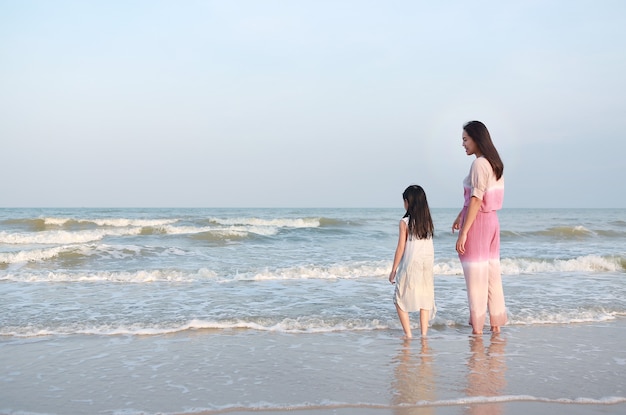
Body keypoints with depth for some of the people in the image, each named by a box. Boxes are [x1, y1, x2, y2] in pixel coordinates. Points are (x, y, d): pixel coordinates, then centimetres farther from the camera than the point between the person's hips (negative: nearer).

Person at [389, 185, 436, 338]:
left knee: (400, 300, 7)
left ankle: (408, 334, 1)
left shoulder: (405, 222, -9)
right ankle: (424, 334, 7)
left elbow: (401, 248, -7)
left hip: (410, 266, -4)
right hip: (427, 266, 5)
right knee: (425, 300, 9)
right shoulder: (428, 221, 5)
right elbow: (428, 245, 5)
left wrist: (393, 269, 0)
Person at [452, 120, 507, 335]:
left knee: (476, 276, -1)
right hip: (492, 220, 9)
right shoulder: (494, 163, 10)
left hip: (478, 221, -9)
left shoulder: (479, 164, -17)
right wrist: (461, 215, 25)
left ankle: (477, 327, 6)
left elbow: (476, 201, -21)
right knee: (492, 272, 13)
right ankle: (496, 323, 20)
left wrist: (463, 232, -19)